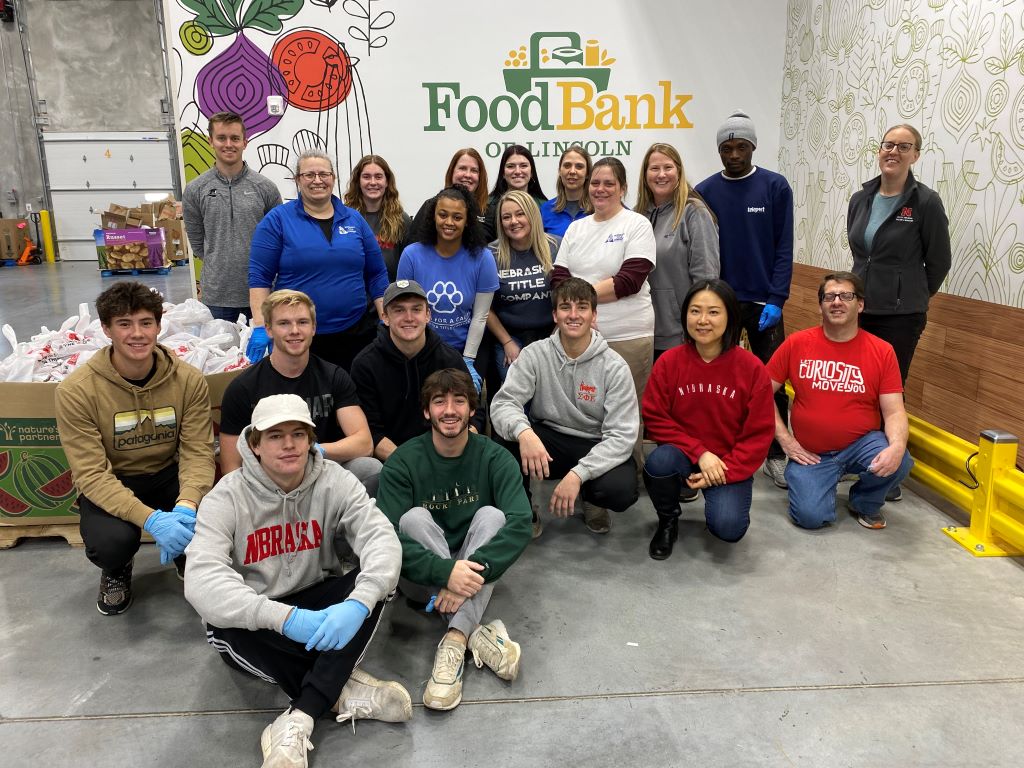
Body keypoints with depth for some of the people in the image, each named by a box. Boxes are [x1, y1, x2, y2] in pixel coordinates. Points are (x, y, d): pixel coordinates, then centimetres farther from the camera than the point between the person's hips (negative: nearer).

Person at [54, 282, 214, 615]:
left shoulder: (189, 380, -12)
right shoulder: (76, 391, -19)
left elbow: (198, 452, -13)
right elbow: (91, 474, -21)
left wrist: (186, 504, -34)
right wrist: (150, 519, -35)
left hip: (169, 475, 2)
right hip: (109, 485, -1)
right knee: (111, 542, -32)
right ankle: (117, 571, 10)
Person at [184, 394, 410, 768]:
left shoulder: (334, 481, -13)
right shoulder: (227, 498, -18)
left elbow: (382, 538, -24)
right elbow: (201, 580, -32)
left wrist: (358, 603, -45)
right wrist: (285, 618, -45)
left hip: (314, 601, 2)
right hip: (259, 620, -1)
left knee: (374, 583, -26)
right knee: (222, 627, -34)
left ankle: (296, 722, -28)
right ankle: (344, 689, -21)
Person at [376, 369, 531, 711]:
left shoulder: (494, 458, -10)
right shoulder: (403, 463, -11)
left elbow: (521, 524, -24)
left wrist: (472, 571, -37)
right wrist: (445, 572, -37)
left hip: (473, 571, 1)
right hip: (422, 577, 0)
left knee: (491, 515, -25)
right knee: (415, 518, -27)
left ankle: (455, 639, -36)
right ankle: (477, 634, -32)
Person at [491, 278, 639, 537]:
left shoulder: (614, 367, -11)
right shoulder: (535, 355, -7)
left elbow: (622, 435, -16)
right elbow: (503, 402, -17)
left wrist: (578, 474, -30)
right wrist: (523, 431, -41)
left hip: (597, 448, -1)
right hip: (548, 441, 1)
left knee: (621, 490, -31)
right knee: (511, 435, -30)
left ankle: (592, 499, 9)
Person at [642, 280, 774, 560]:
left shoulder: (752, 368, -9)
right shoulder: (668, 362, -8)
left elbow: (759, 433, -6)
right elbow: (655, 419, -6)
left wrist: (725, 471, -16)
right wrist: (699, 453, -17)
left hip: (730, 464, -1)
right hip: (683, 455, 1)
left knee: (728, 527, -25)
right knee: (658, 461, -33)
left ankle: (724, 500, 15)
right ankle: (668, 521, 0)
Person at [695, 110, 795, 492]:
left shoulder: (775, 187, -1)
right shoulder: (705, 192, 2)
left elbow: (784, 248, -3)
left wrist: (776, 299, -11)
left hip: (764, 302, -1)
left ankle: (776, 453, 17)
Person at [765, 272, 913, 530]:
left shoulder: (882, 351, -4)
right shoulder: (796, 344, -5)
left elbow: (894, 412, -7)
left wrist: (897, 446, -29)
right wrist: (785, 440, -8)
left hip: (861, 444, 1)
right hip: (811, 452, -1)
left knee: (899, 463, -30)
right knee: (811, 516, -21)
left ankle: (865, 502, 5)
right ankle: (821, 480, 16)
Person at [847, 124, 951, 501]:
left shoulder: (926, 202, -9)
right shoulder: (860, 199, 6)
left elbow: (938, 262, -1)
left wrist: (910, 297, 10)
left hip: (901, 316, -4)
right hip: (859, 308, 5)